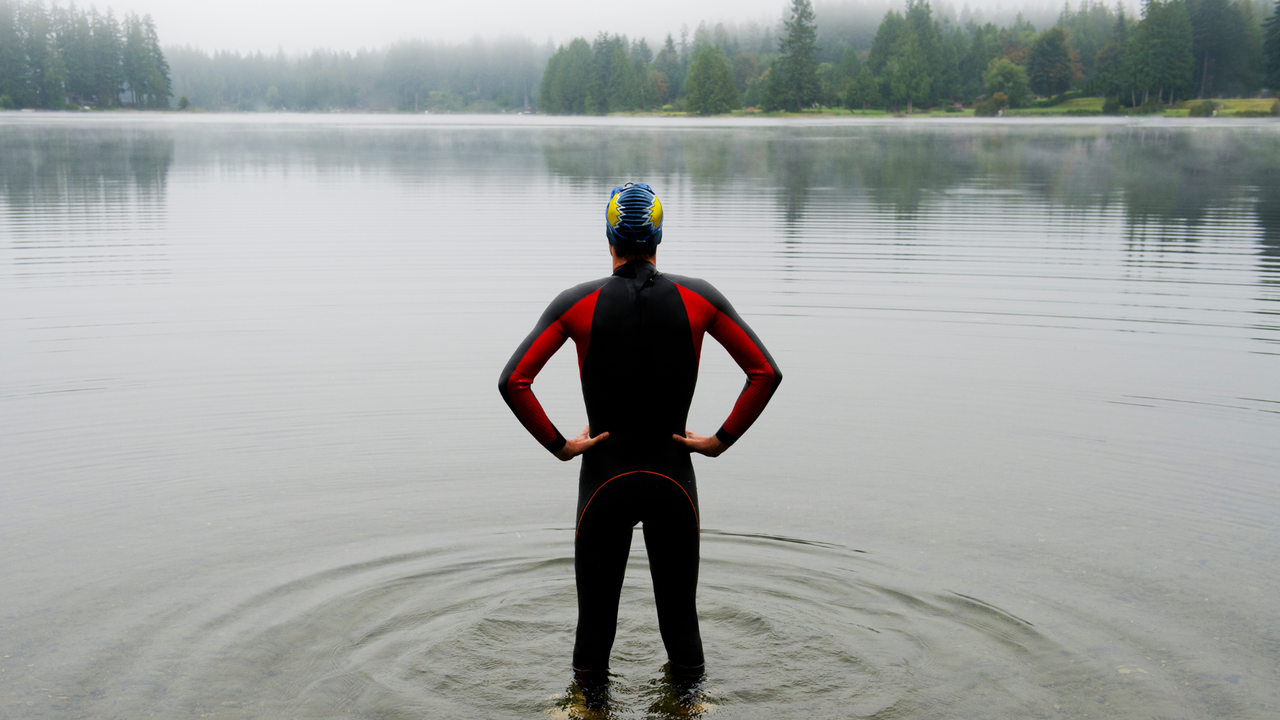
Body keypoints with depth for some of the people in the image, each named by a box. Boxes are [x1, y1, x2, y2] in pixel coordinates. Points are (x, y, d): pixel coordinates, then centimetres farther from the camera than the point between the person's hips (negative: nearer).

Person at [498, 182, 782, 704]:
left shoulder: (577, 303, -6)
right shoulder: (698, 297, -3)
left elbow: (513, 381, -13)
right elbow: (766, 373, -5)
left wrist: (558, 444, -6)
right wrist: (722, 439, -1)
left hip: (603, 478, -1)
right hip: (674, 477, 1)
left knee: (596, 607, 13)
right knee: (679, 606, 16)